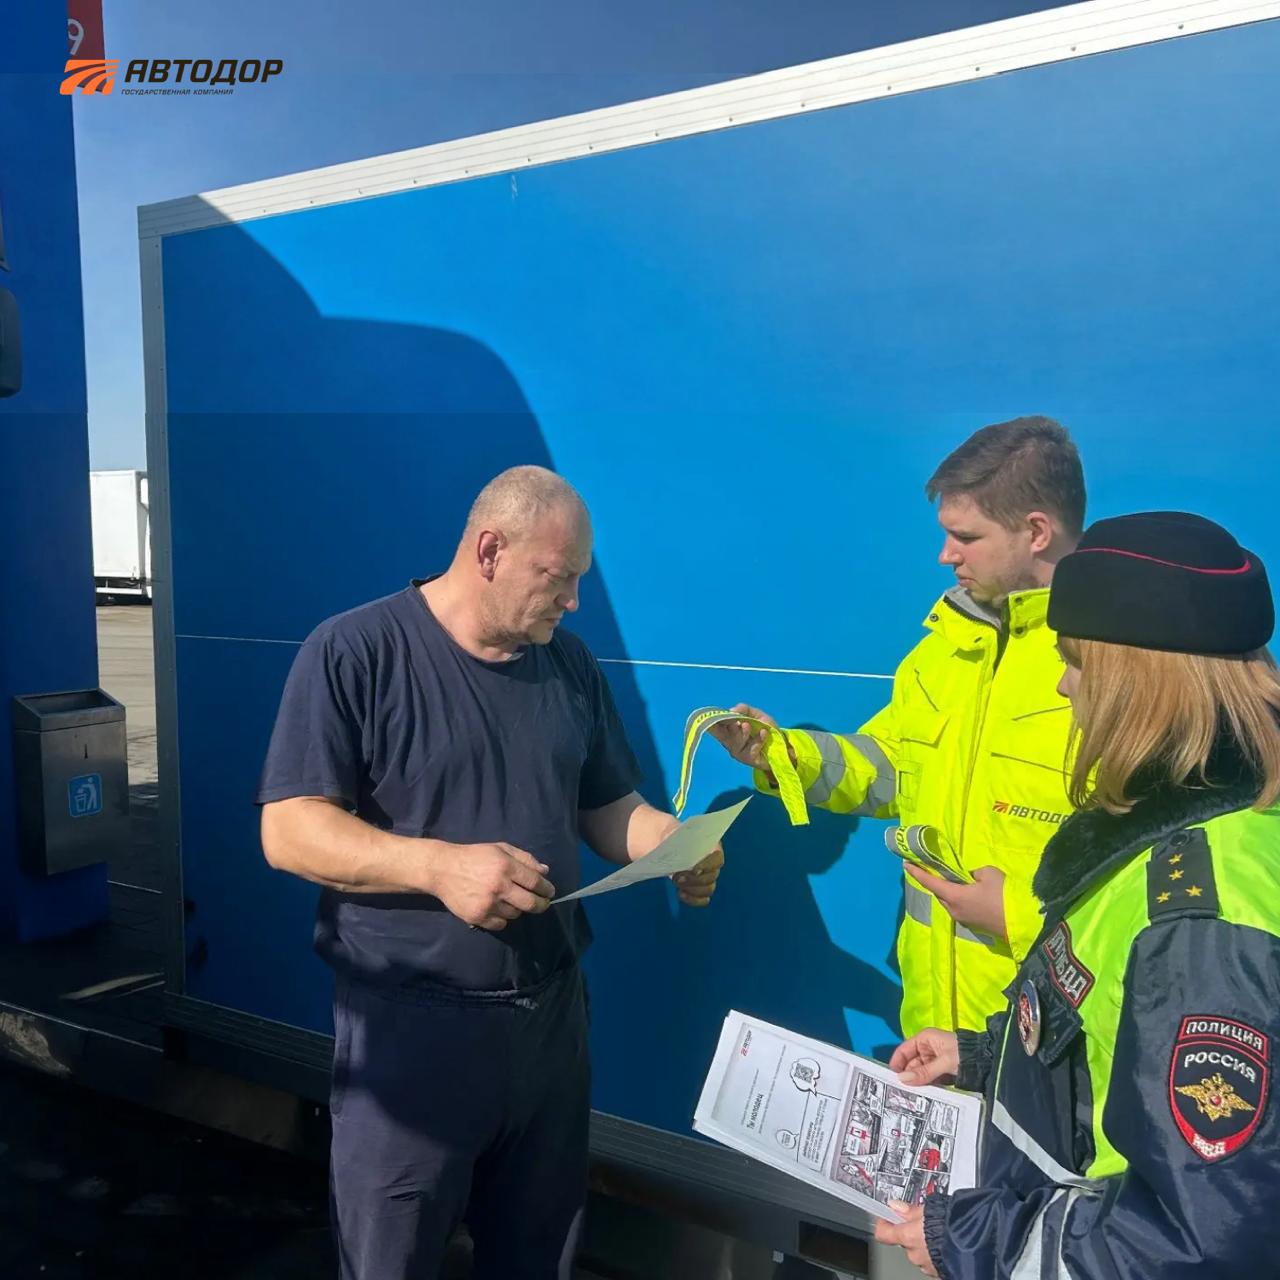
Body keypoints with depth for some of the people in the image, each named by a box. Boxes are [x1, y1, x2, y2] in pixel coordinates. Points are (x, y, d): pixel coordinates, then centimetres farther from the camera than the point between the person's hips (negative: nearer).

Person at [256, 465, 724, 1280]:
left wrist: (675, 847, -9)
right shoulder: (354, 653, -12)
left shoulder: (569, 662, 6)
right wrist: (438, 865, -28)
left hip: (551, 1014, 5)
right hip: (411, 1021, -5)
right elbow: (289, 832, -15)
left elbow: (608, 807, 12)